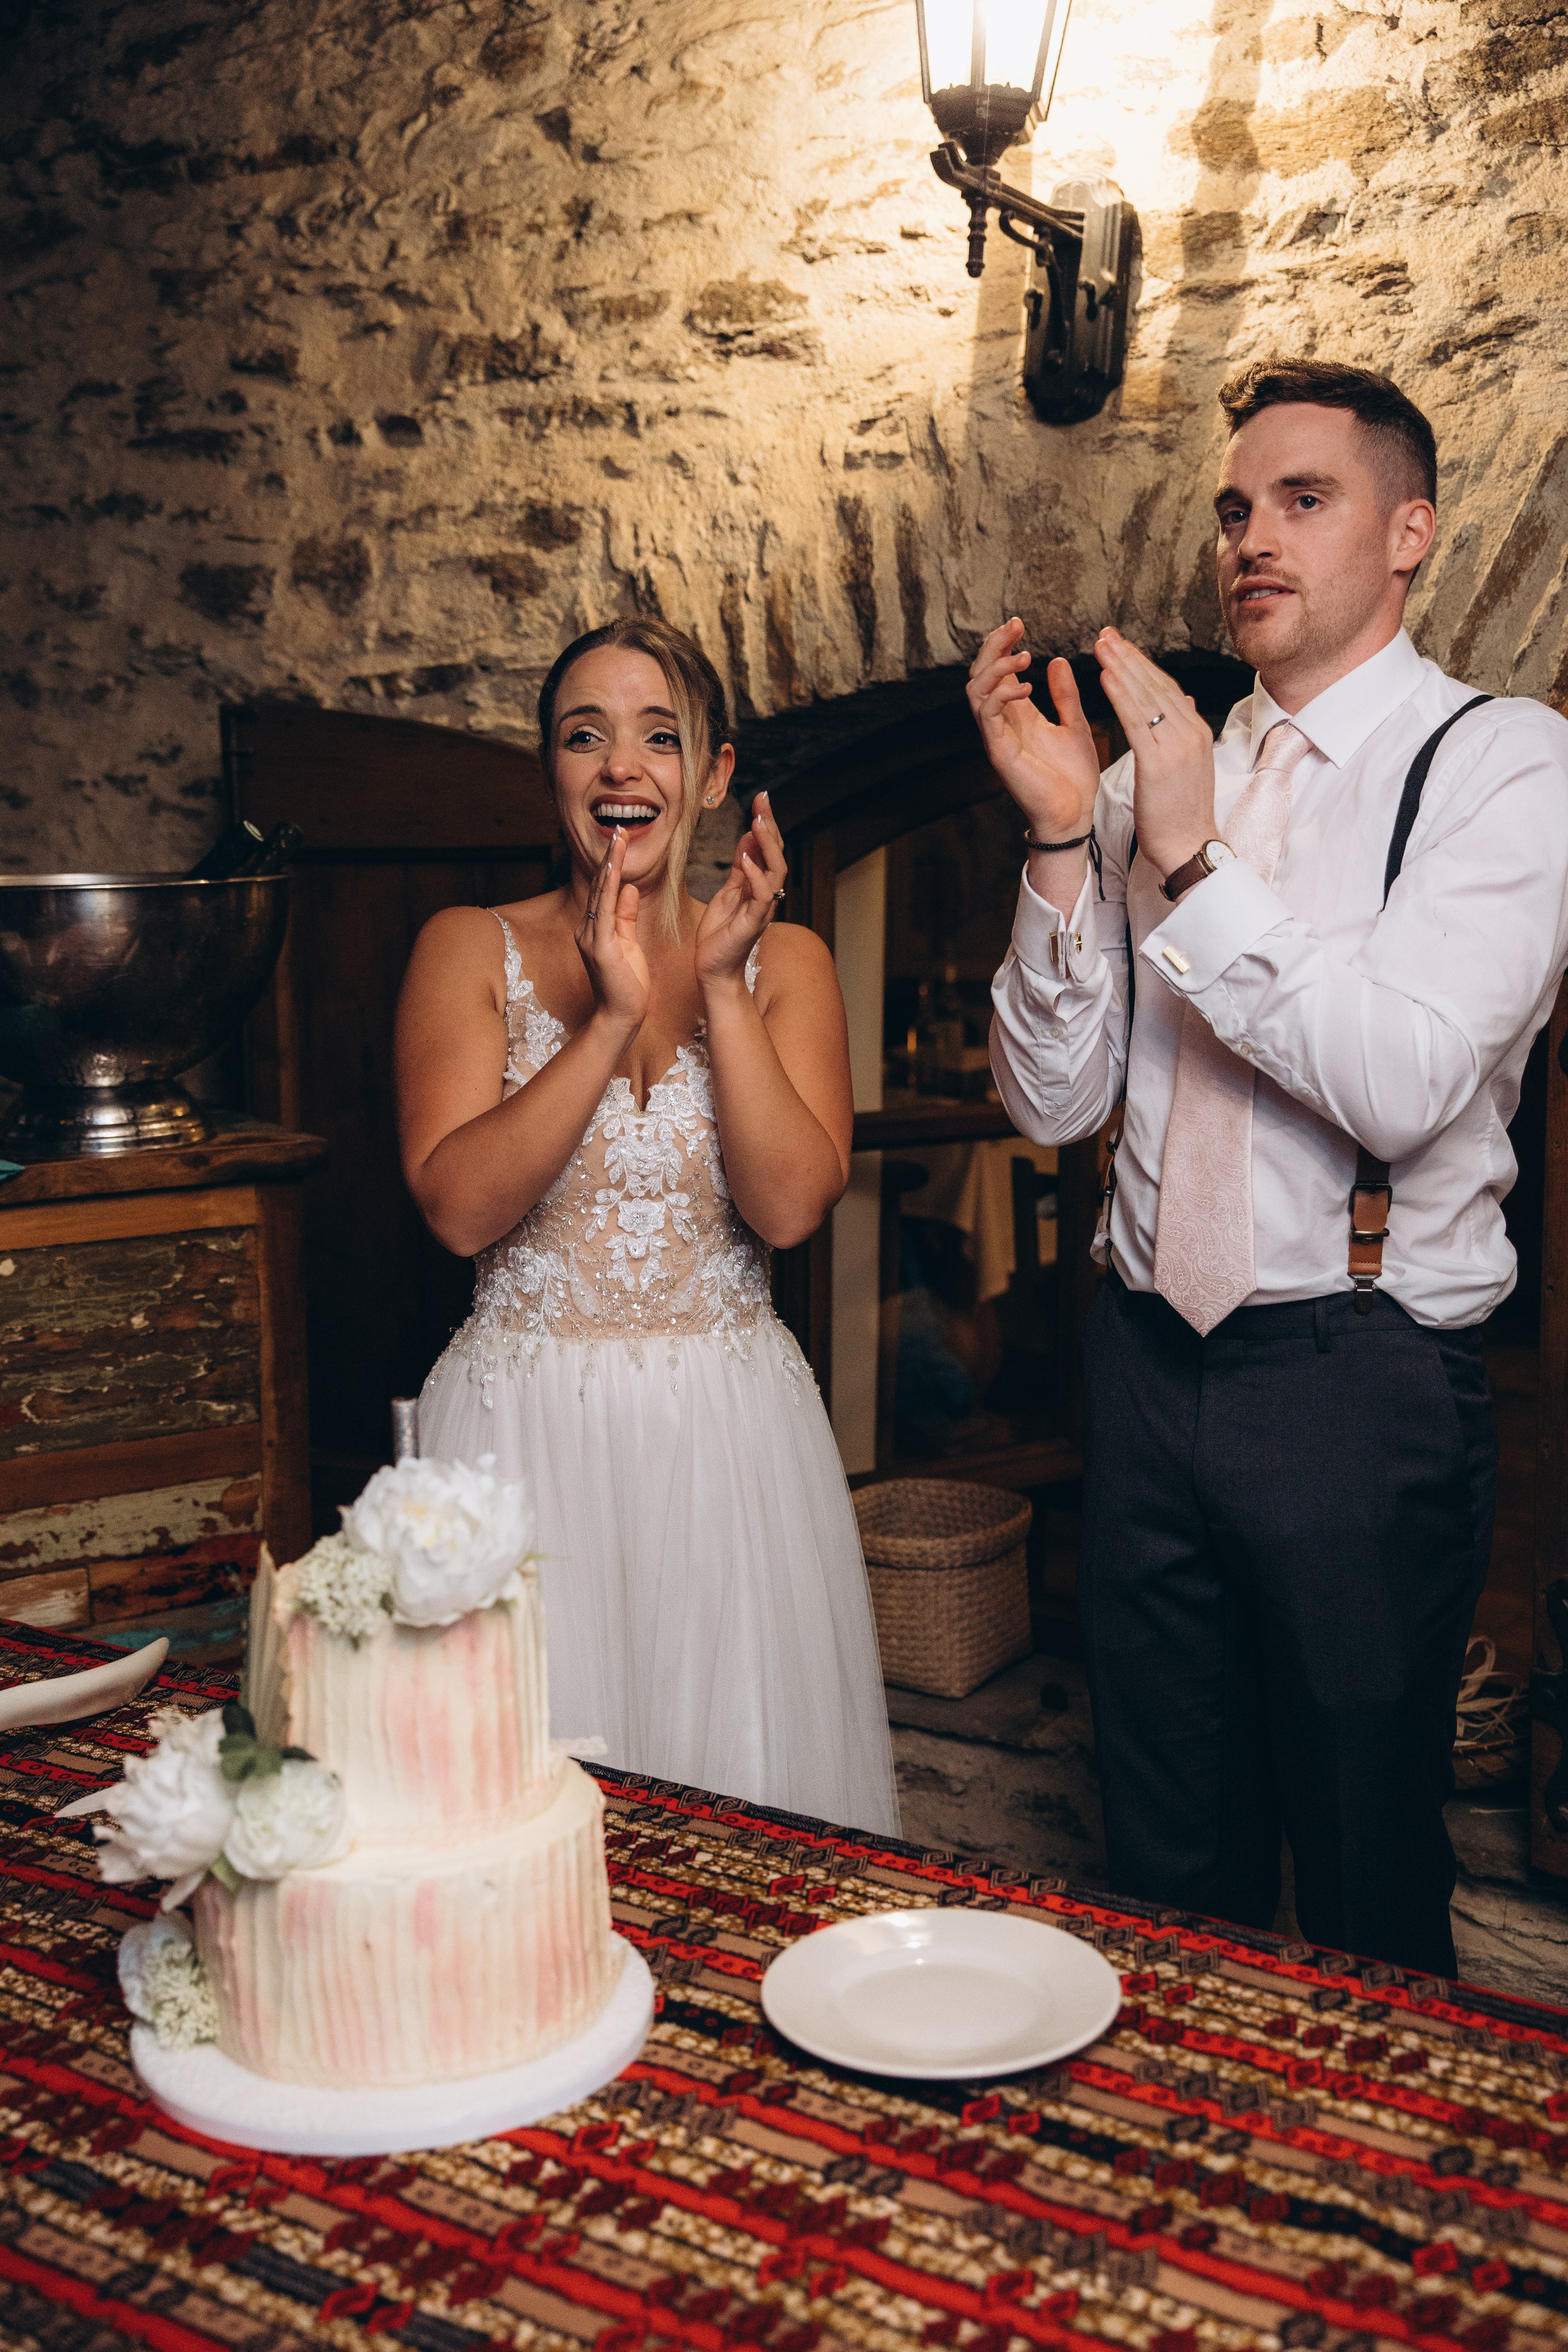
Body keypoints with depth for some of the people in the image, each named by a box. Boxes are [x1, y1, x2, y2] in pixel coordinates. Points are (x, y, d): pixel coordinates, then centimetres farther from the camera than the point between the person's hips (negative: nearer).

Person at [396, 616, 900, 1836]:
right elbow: (459, 1205, -11)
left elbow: (791, 1205, -9)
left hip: (732, 1432, 1)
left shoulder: (786, 958, 4)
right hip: (525, 1433, -1)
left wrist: (721, 986, -15)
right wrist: (611, 1017, -18)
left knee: (739, 1760, 9)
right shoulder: (472, 948, 2)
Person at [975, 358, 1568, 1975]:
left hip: (1365, 1378, -4)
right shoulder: (1153, 776, 9)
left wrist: (1195, 862, -23)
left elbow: (1404, 1084, -20)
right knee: (1170, 1870, 18)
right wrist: (1061, 836, -10)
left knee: (1368, 1885, 11)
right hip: (1150, 1359, 5)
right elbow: (1054, 1101, 1)